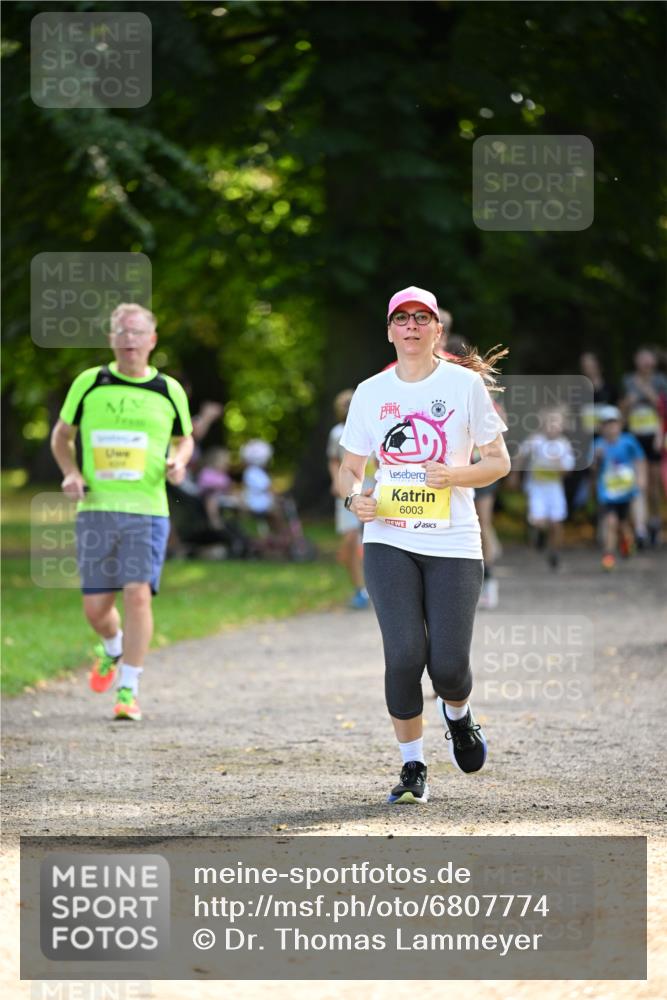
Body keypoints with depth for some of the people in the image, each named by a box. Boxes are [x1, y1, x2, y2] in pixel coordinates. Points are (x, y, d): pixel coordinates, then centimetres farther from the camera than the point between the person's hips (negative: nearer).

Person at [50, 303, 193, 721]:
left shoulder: (169, 390, 5)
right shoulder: (88, 383, 3)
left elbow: (185, 438, 21)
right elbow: (61, 436, 15)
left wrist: (179, 461, -2)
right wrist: (72, 473, -3)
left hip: (147, 510, -1)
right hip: (96, 509, 1)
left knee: (138, 594, -15)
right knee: (95, 606, 3)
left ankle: (128, 691, -8)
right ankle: (113, 649, 38)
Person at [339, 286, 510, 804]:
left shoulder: (465, 383, 2)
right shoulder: (370, 392, 8)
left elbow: (499, 461, 5)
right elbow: (350, 469, 15)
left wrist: (454, 476, -14)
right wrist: (356, 497, -8)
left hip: (453, 543, -1)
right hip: (389, 541, 1)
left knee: (449, 664, -5)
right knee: (404, 654, -14)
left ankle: (457, 714, 32)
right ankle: (413, 768, 1)